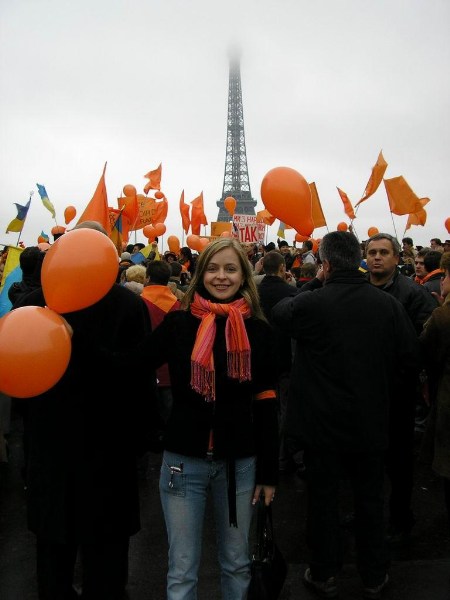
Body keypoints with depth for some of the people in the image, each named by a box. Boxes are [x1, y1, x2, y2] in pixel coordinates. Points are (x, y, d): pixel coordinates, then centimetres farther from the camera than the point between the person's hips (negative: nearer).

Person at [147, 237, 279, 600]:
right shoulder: (178, 322, -2)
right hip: (184, 460, -1)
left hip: (239, 462, 1)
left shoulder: (258, 330, -1)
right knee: (182, 571, 9)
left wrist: (269, 471, 2)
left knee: (236, 563, 18)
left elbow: (266, 405, 1)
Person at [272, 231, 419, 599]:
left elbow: (278, 312, 1)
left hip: (322, 424, -2)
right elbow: (411, 355, -4)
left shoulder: (310, 303, -19)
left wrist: (312, 285, 11)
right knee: (370, 500, 19)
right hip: (371, 424, 2)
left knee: (323, 499, 15)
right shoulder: (389, 304, -12)